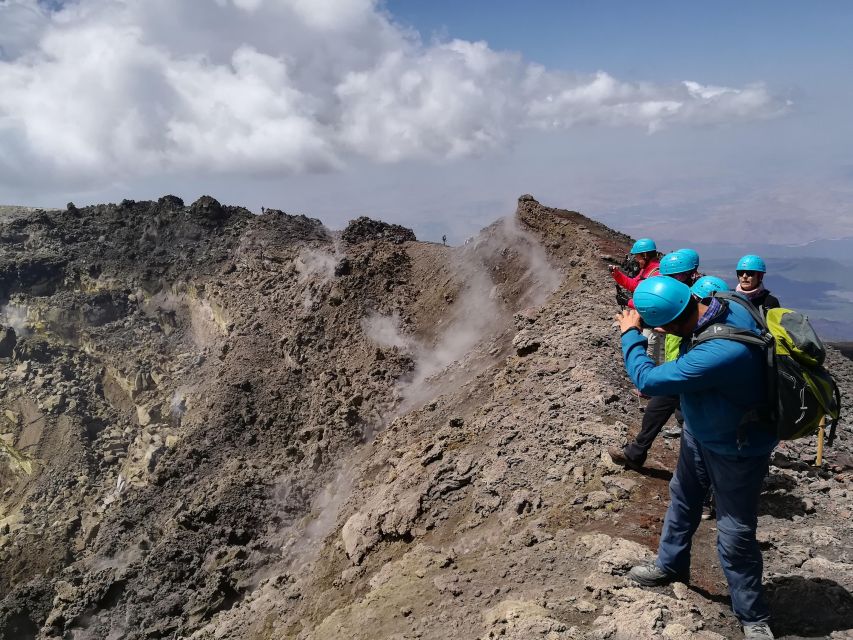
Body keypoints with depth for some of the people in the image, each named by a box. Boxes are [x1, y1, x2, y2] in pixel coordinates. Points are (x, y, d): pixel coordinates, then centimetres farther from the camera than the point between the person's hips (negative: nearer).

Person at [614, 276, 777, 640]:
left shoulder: (719, 353, -44)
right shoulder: (728, 304, -18)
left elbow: (647, 380, -30)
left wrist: (630, 333, -16)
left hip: (735, 453, -9)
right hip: (700, 433, 9)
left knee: (735, 540, 6)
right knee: (682, 500, 26)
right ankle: (670, 565, 50)